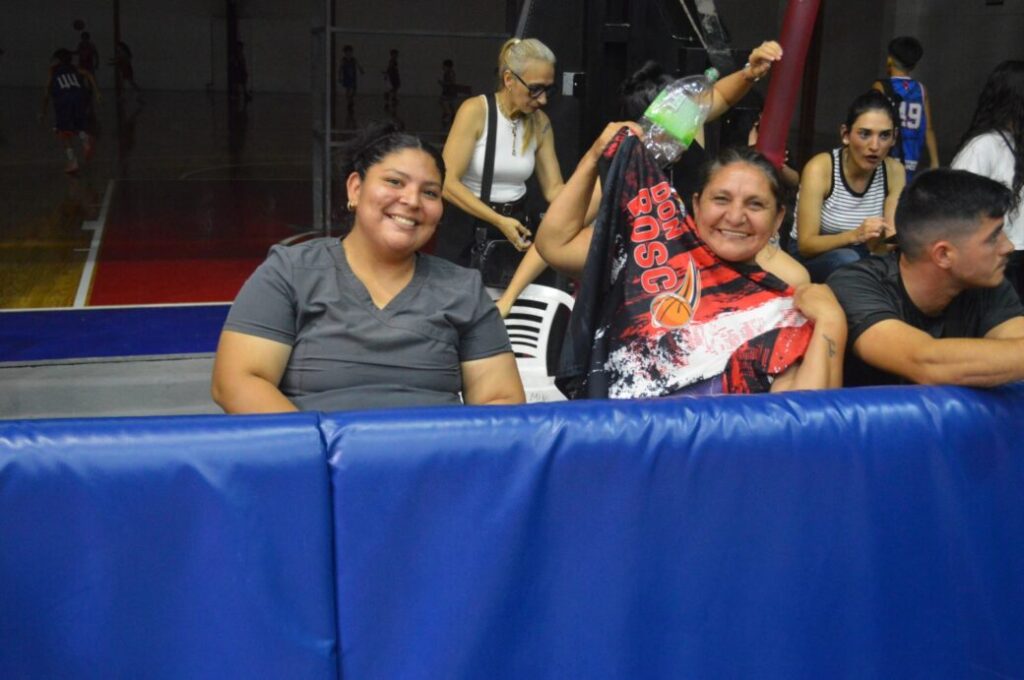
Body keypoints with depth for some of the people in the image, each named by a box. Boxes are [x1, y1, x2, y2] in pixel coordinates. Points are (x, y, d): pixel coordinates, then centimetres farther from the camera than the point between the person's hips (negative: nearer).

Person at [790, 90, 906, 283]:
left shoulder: (894, 171, -7)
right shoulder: (820, 168, -20)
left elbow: (884, 246, -8)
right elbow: (805, 245, -21)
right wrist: (854, 235, -37)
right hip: (808, 260, -3)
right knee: (846, 259, -34)